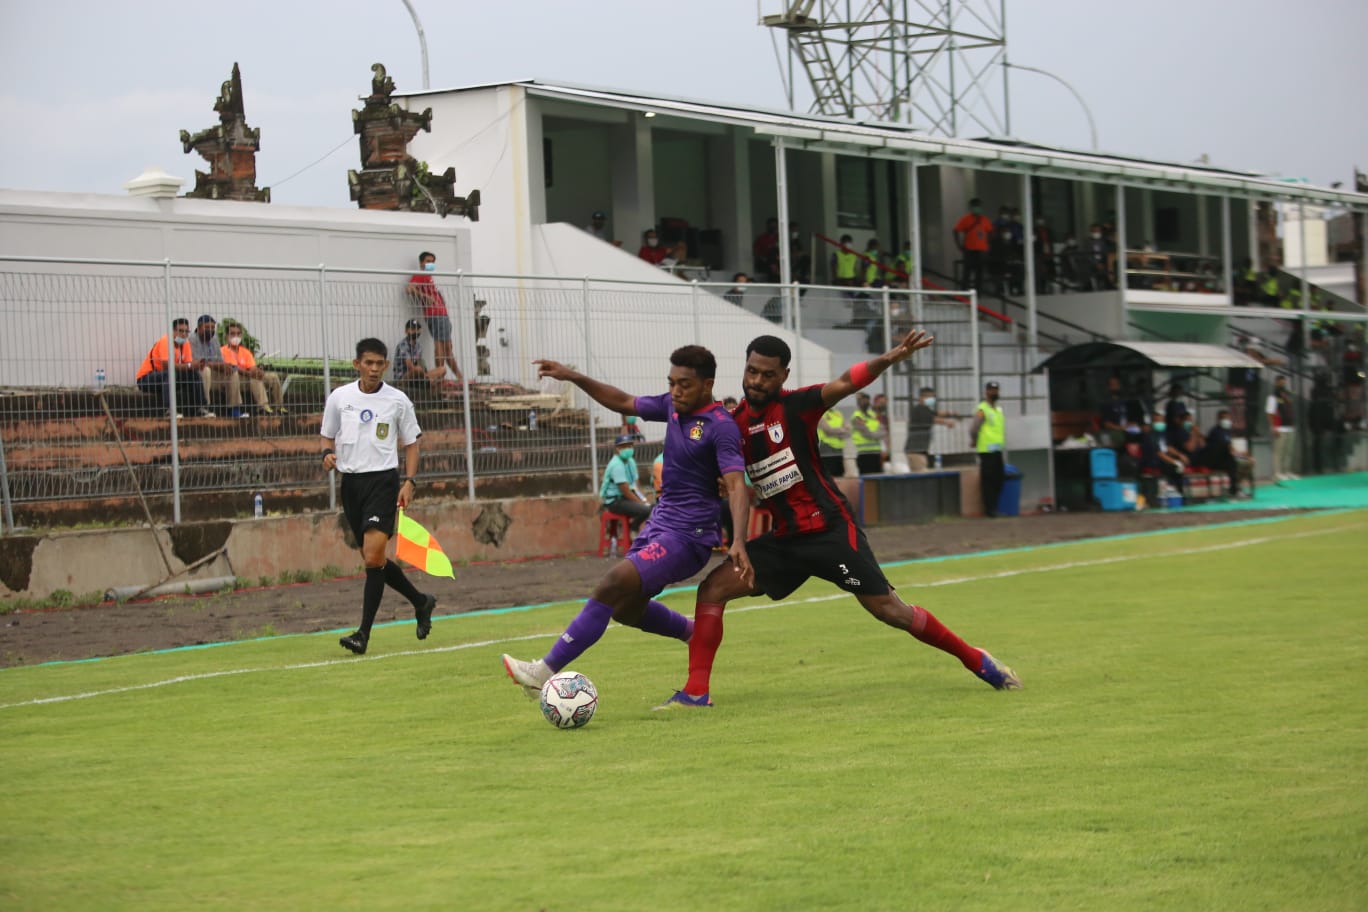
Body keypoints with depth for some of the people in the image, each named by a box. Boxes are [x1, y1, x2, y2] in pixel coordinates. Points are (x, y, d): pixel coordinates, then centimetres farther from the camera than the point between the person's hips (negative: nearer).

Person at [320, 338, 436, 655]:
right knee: (373, 559, 9)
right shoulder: (339, 397, 6)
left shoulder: (398, 401, 1)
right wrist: (328, 454, -7)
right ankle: (420, 602, 32)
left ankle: (364, 634, -15)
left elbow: (411, 444, 8)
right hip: (351, 482, 4)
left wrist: (409, 481, -4)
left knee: (373, 556, -16)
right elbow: (328, 436, 16)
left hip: (383, 480, -4)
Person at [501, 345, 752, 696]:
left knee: (612, 587, -21)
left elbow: (736, 485, -27)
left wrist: (739, 541, -40)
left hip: (687, 536, -9)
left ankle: (544, 672, -21)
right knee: (626, 609, 18)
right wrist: (574, 377, 13)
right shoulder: (673, 406, 6)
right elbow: (624, 402, 21)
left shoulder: (721, 427, -17)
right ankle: (695, 633, 40)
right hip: (659, 523, 9)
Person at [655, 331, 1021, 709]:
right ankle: (696, 691, -4)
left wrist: (887, 359, -46)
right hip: (784, 537, 6)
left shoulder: (796, 405, -10)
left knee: (888, 610, -6)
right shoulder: (736, 422, 5)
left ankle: (978, 661, 10)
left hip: (830, 531, -6)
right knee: (712, 588, -7)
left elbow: (843, 384, -29)